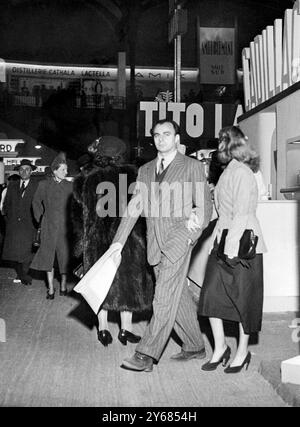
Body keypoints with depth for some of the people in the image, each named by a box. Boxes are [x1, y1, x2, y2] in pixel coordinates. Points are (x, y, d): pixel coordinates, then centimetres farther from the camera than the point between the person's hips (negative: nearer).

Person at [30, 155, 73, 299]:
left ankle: (63, 285, 21)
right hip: (49, 226, 0)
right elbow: (36, 202, 15)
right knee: (47, 255, 1)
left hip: (65, 226, 0)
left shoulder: (69, 186, 4)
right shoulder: (44, 184, 3)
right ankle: (51, 288, 10)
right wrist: (40, 218, 10)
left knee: (65, 255, 4)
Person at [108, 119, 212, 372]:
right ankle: (195, 346, 26)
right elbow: (135, 206, 14)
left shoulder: (192, 166, 3)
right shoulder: (145, 171, 17)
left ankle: (146, 355, -11)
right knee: (179, 297, 12)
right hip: (155, 241, 5)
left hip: (178, 237, -5)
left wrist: (193, 232, -10)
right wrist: (119, 240, 7)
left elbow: (205, 205, 3)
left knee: (164, 298, -11)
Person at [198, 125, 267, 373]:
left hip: (242, 245, -8)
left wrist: (232, 247, -20)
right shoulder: (228, 172, 15)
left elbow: (242, 213, -18)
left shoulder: (242, 172, -12)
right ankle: (220, 348, 14)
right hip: (223, 242, 8)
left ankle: (243, 352, 17)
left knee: (243, 299, 3)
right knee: (211, 294, 3)